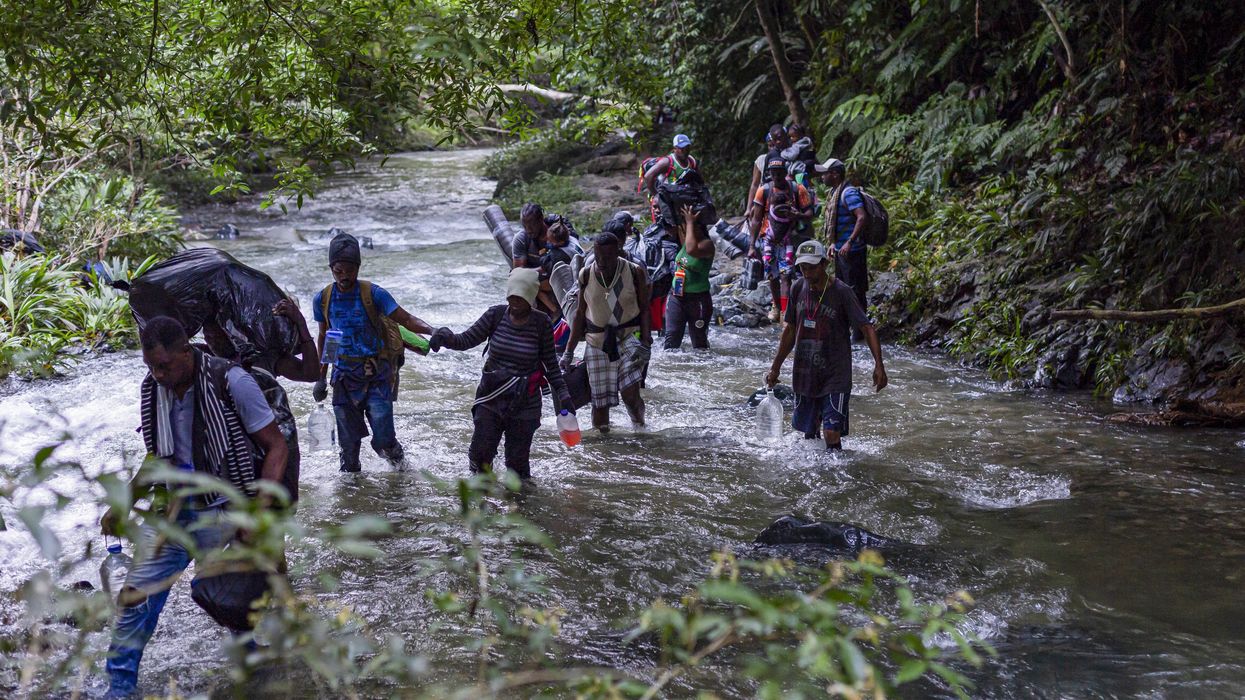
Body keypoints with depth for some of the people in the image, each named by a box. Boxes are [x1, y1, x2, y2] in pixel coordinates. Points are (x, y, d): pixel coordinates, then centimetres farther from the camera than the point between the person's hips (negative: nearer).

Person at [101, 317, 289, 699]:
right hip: (175, 508, 5)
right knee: (135, 594, 0)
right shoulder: (153, 388, 0)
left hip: (224, 511, -5)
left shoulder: (230, 382, -19)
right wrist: (124, 503, 10)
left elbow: (276, 445, -13)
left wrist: (261, 508, -24)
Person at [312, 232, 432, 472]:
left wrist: (432, 331, -31)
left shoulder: (373, 294, -9)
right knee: (348, 442, 7)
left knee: (383, 439, -8)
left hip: (377, 375, -3)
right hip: (344, 376, 3)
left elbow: (406, 320, -12)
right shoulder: (323, 299, 2)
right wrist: (320, 378, 16)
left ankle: (397, 458, 25)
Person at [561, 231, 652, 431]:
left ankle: (638, 420, 8)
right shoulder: (586, 275, 0)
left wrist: (645, 340, -13)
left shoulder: (635, 272, -5)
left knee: (629, 392, -21)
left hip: (629, 336, -2)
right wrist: (569, 351, 7)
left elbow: (644, 309, 1)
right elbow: (580, 313, 9)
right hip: (597, 341, 2)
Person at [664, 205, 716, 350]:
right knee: (671, 338, 1)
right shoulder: (684, 240, 7)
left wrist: (690, 222, -25)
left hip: (697, 298, -6)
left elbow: (692, 250, -35)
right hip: (676, 296, 6)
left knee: (699, 342, 4)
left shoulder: (707, 244, -14)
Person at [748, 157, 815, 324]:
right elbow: (756, 219, -1)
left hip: (788, 239, -1)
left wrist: (797, 215, -27)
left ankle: (785, 312, -16)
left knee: (785, 275, -13)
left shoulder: (798, 189, -6)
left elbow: (809, 215, -4)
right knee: (772, 276, 6)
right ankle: (776, 306, 28)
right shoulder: (764, 190, -4)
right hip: (768, 239, 2)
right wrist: (752, 245, -4)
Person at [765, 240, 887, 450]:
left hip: (835, 376, -5)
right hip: (804, 374, 5)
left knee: (832, 434, -14)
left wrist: (878, 365, -25)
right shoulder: (798, 289, 2)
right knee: (808, 433, 13)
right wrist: (775, 368, 17)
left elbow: (866, 328, -14)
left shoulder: (841, 292, -13)